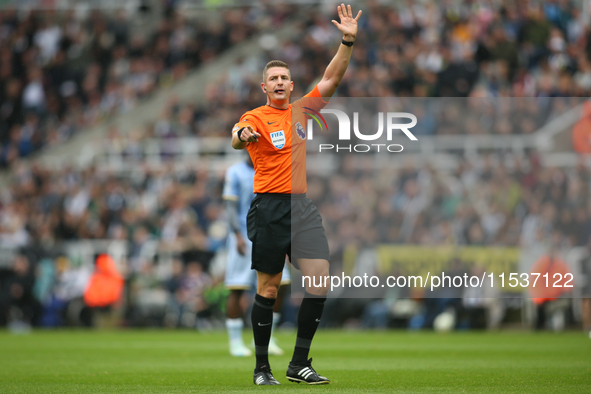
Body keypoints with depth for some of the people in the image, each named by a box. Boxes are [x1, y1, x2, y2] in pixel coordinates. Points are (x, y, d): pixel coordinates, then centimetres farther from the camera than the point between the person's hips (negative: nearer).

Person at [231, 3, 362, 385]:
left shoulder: (301, 111, 13)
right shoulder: (257, 117, -2)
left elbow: (331, 79, 12)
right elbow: (239, 137, -23)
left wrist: (348, 42, 0)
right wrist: (241, 136, -47)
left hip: (304, 207, 5)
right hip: (269, 208, -5)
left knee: (320, 283, -6)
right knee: (268, 288, -1)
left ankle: (299, 363, 3)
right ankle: (262, 367, 9)